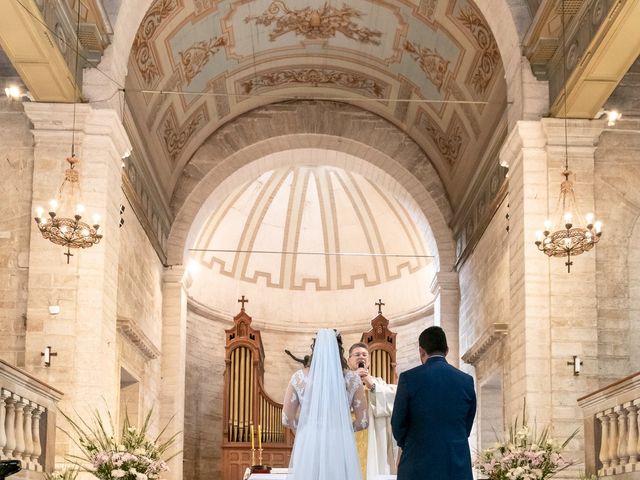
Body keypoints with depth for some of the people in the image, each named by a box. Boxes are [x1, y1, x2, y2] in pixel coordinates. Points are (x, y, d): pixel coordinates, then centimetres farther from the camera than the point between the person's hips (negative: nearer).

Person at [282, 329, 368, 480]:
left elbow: (287, 419, 2)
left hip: (307, 447, 0)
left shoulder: (299, 377, 0)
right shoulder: (352, 378, 0)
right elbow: (363, 421, 2)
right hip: (341, 448, 0)